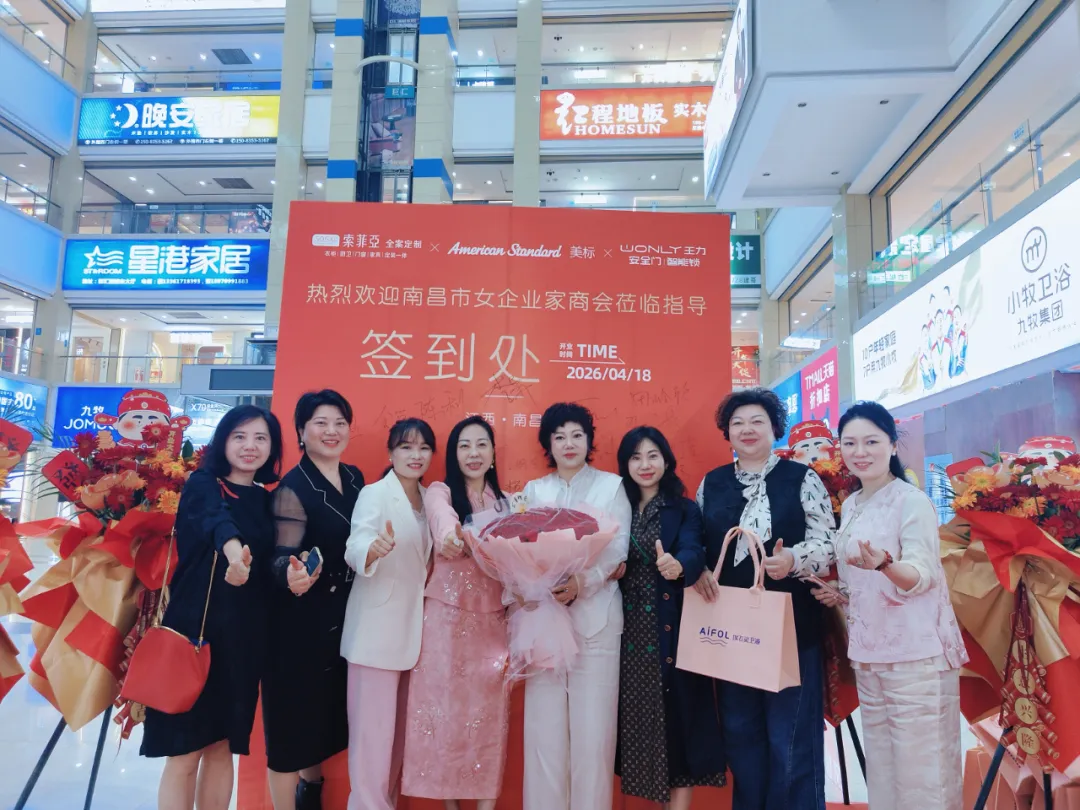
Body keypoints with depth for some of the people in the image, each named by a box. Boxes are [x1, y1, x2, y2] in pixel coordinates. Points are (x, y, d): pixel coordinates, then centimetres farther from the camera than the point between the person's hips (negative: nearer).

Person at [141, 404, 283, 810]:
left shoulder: (268, 500, 11)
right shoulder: (202, 484, -5)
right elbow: (215, 520, -29)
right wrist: (234, 549, -50)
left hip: (244, 635, 4)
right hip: (195, 625, -4)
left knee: (222, 746, 11)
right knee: (185, 752, 1)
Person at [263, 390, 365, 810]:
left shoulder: (355, 478, 4)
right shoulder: (293, 487, -16)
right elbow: (283, 555, -22)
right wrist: (293, 575, -41)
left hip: (345, 614, 7)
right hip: (301, 617, -7)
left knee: (328, 710, 22)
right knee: (294, 715, 4)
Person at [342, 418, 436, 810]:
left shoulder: (430, 499, 8)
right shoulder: (374, 494, -11)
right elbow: (354, 550, -27)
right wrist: (374, 548, -47)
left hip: (412, 629, 7)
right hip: (376, 629, -7)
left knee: (399, 727, 17)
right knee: (373, 727, -2)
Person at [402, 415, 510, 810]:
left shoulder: (505, 501, 10)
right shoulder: (439, 492, -2)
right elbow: (442, 519, -26)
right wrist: (450, 535, -49)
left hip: (493, 617, 3)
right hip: (447, 615, -2)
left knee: (489, 708, 3)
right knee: (445, 703, 3)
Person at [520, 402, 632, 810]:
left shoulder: (612, 485, 7)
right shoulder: (533, 490, 13)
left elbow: (618, 548, -3)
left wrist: (582, 582, -19)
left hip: (594, 616, -1)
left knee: (592, 724, -1)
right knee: (544, 722, 3)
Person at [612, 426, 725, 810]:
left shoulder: (685, 509, -1)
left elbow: (694, 553, -19)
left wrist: (678, 566, -40)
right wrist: (610, 569, -12)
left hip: (671, 629, -3)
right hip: (630, 629, 3)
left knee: (676, 709, 0)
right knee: (638, 713, 8)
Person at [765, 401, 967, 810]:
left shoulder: (912, 501, -12)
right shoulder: (850, 506, 9)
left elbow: (923, 576, -21)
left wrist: (883, 563, -38)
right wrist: (842, 595, 3)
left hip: (916, 653, -7)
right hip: (868, 653, 7)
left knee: (921, 764, 2)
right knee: (881, 762, 16)